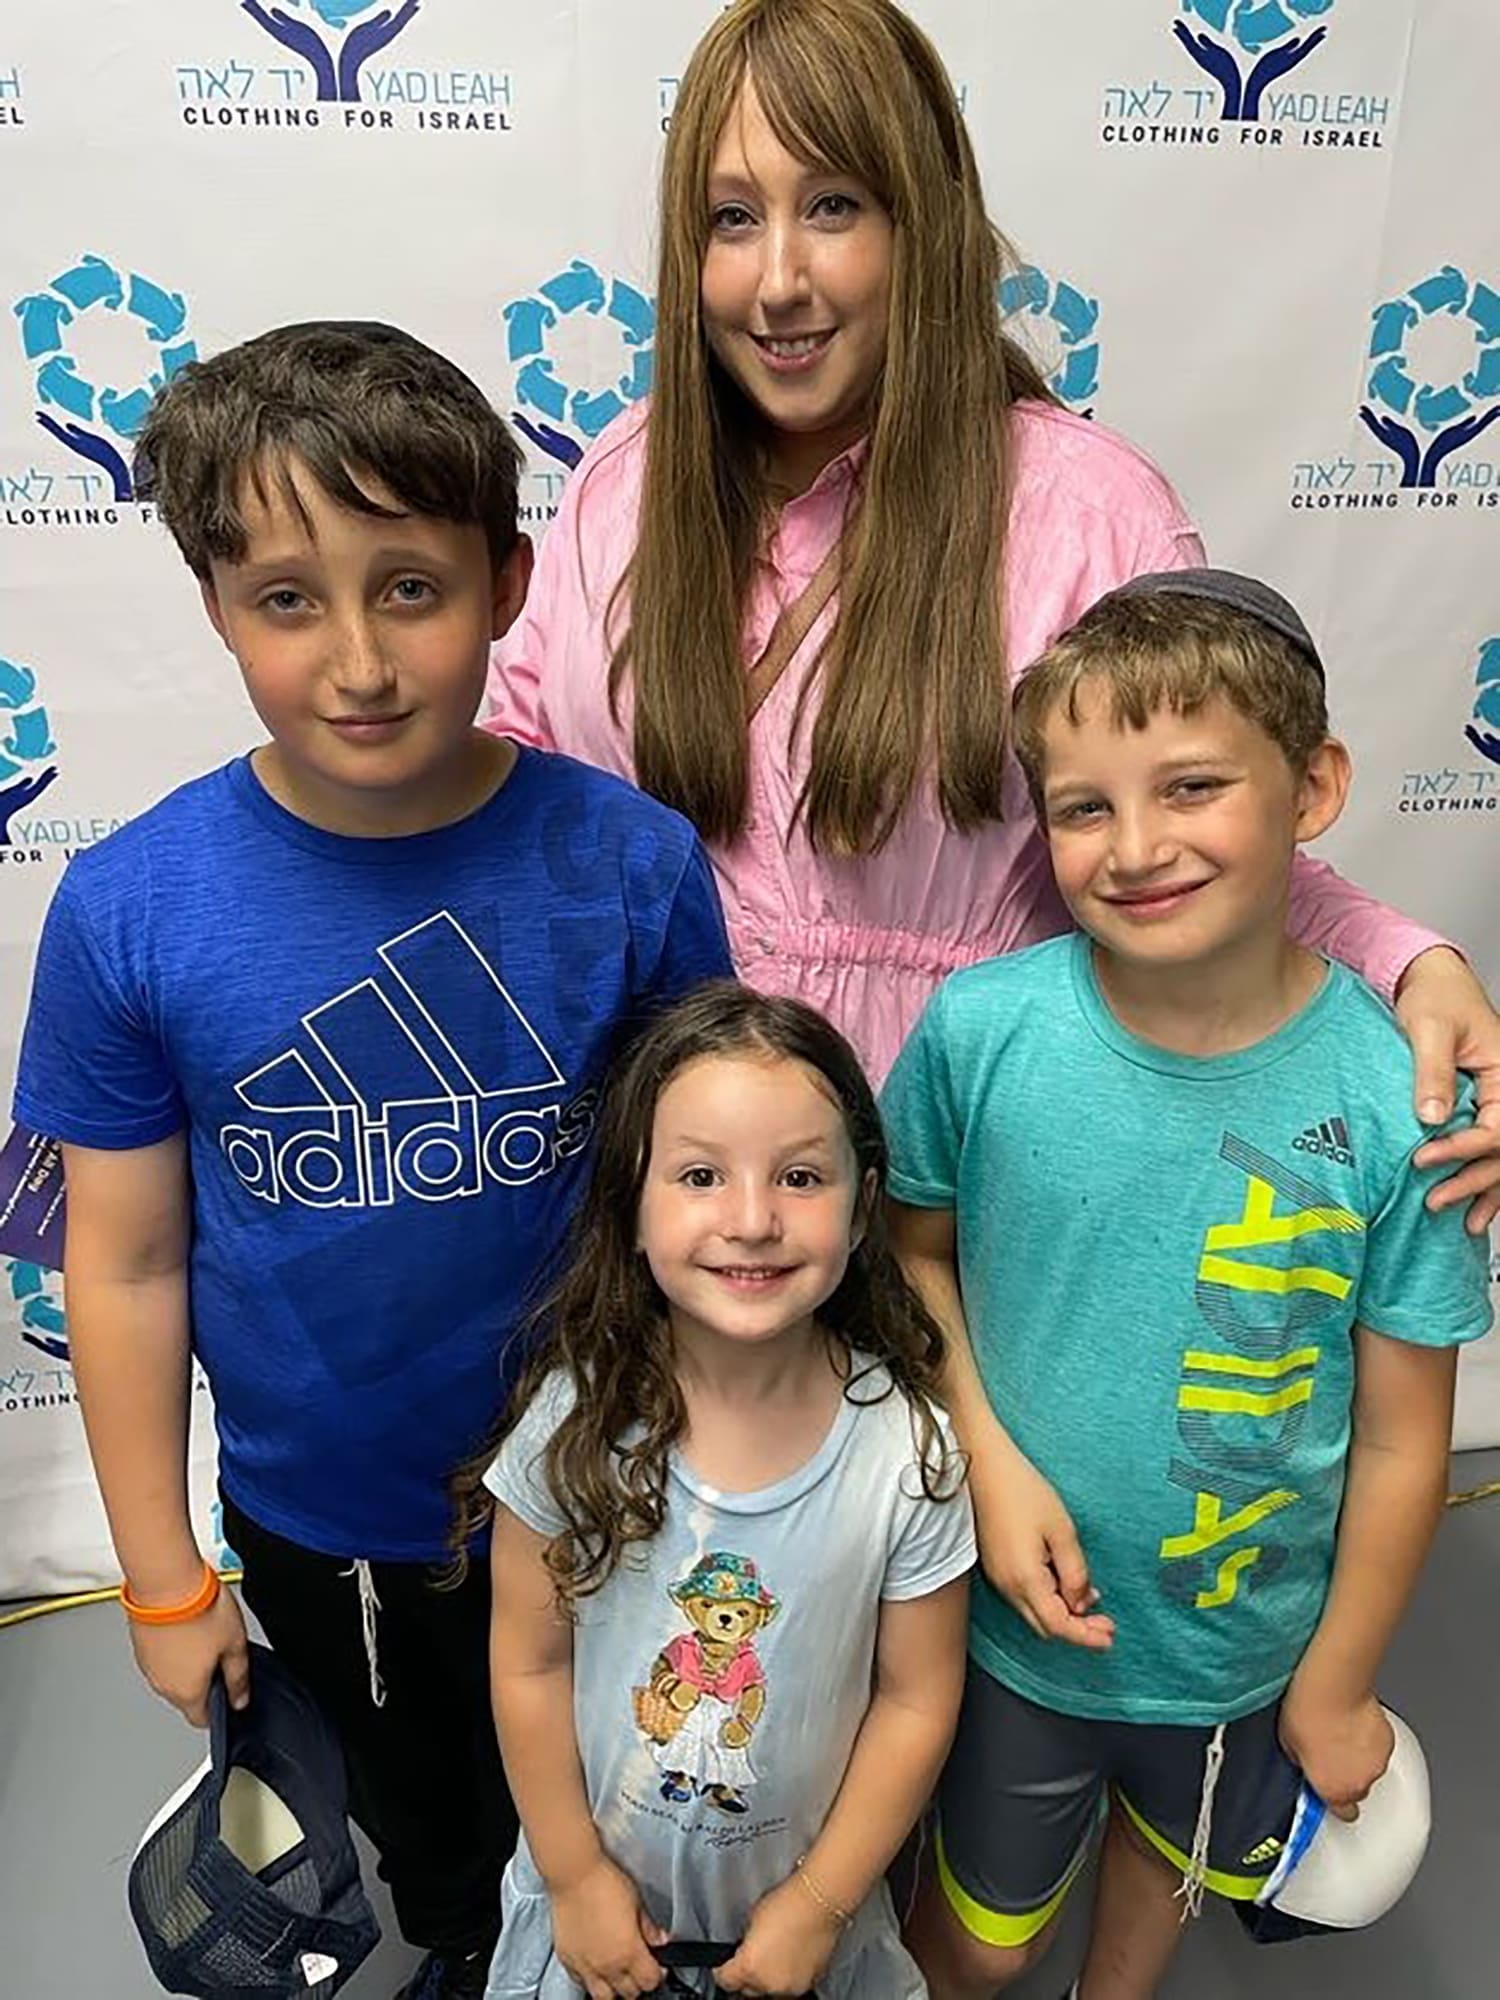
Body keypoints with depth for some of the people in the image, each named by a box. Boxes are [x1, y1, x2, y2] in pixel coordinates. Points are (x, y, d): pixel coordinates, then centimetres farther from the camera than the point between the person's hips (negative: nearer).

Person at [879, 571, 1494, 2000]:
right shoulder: (980, 1029, -23)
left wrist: (1338, 1688, -2)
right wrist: (990, 1465, -17)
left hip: (1243, 1648, 1)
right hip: (1016, 1614, 0)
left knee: (1167, 1864, 31)